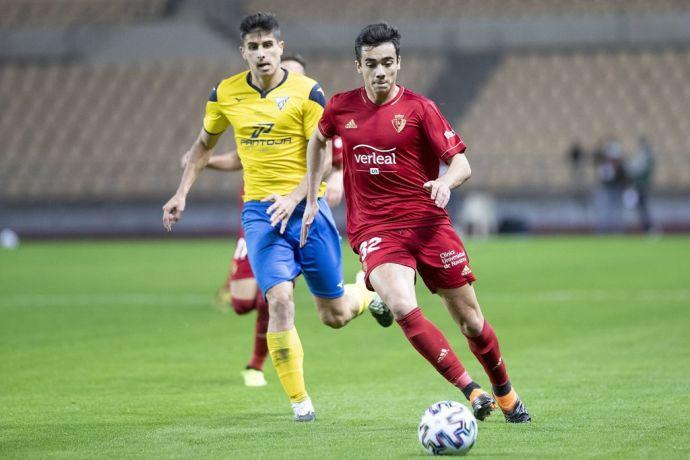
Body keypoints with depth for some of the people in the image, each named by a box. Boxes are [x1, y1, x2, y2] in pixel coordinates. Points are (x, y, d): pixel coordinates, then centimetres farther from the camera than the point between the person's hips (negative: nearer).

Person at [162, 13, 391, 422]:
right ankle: (300, 401, -8)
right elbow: (205, 145, 19)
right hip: (260, 210, 1)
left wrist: (294, 198, -23)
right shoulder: (226, 94, 3)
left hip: (307, 205, -1)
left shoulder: (307, 92, -7)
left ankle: (367, 296, 46)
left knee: (335, 315, 7)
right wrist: (182, 193, 10)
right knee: (280, 299, -19)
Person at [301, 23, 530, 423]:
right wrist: (312, 199, 21)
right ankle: (470, 390, -20)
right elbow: (318, 141, 26)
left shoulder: (418, 108, -4)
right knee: (404, 309, -26)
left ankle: (505, 393, 29)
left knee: (470, 320, 4)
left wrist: (446, 183, -28)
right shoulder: (341, 108, 4)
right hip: (373, 229, 1)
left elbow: (461, 163, -6)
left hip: (427, 221, 0)